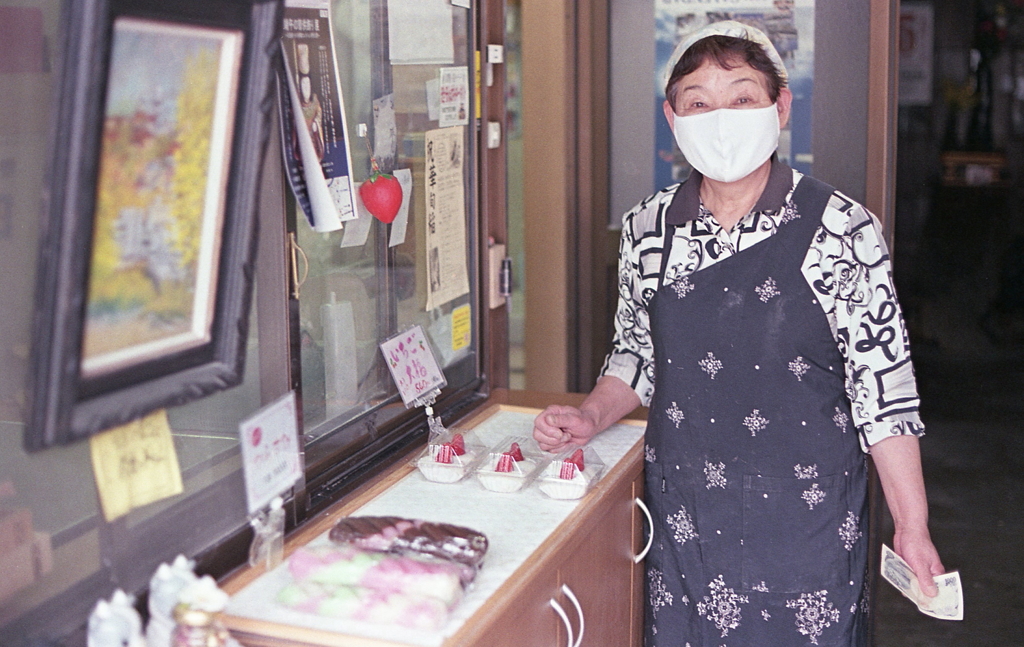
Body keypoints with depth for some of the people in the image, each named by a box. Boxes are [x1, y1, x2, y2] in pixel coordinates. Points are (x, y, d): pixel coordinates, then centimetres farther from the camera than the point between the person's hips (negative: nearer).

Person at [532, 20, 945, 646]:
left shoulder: (842, 230, -11)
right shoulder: (648, 229, 0)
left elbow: (883, 385, -9)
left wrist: (913, 527, -7)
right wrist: (592, 417, -2)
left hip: (806, 516, -3)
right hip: (684, 517, 3)